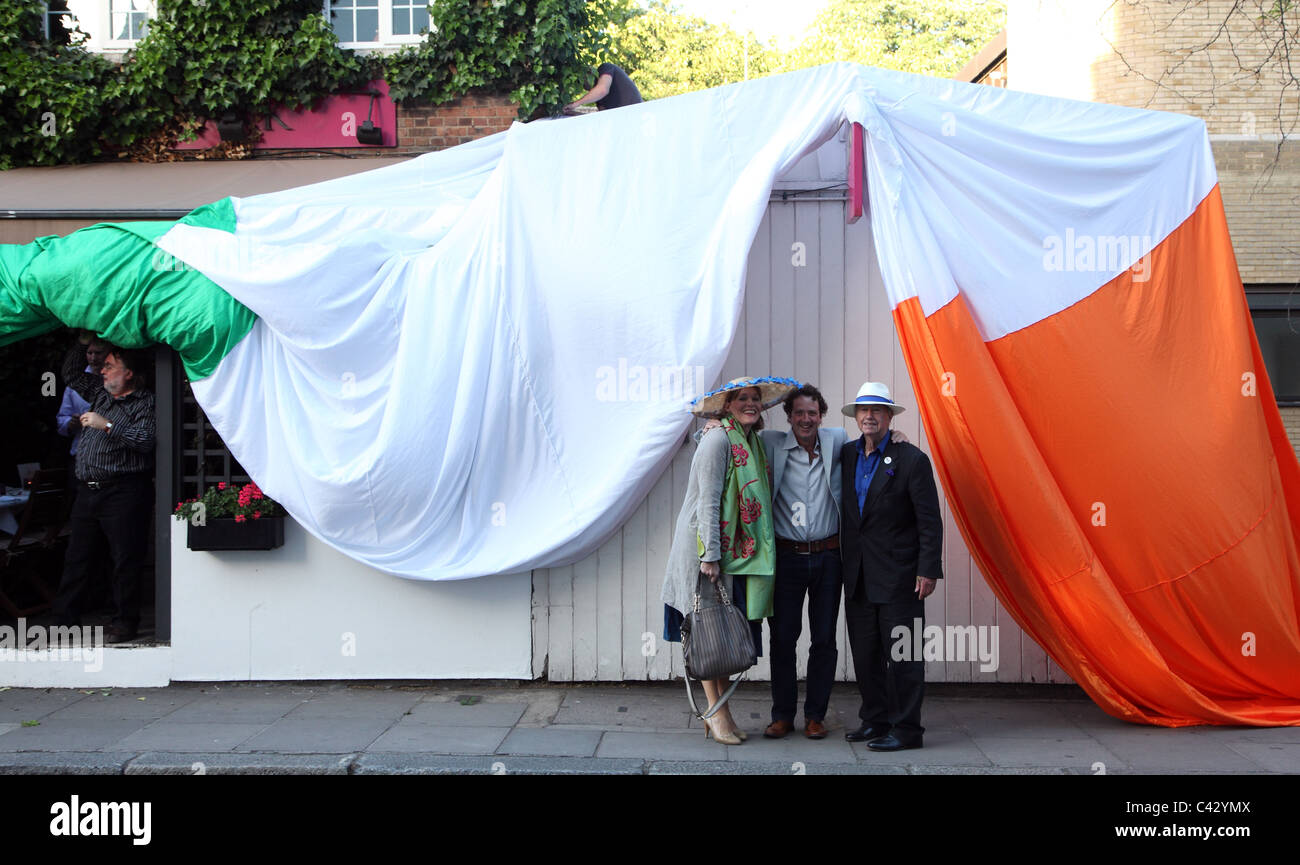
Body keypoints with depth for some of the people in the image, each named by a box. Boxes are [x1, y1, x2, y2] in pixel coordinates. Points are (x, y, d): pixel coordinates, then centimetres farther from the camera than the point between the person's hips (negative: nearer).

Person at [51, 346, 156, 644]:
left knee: (125, 560, -3)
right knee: (77, 558, 10)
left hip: (123, 493, -7)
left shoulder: (145, 402, -5)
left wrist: (108, 425, -20)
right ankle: (65, 618, 17)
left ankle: (125, 622, 7)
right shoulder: (101, 396, 18)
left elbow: (145, 440, -20)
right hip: (87, 490, 8)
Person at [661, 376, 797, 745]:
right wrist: (710, 555, -19)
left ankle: (722, 713, 16)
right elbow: (708, 500, -16)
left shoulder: (752, 440, 14)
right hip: (707, 546, -8)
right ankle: (717, 713, 5)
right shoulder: (718, 439, -12)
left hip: (735, 549, 8)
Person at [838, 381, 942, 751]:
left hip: (898, 575, -6)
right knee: (865, 653, 11)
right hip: (857, 577, 6)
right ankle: (875, 721, 23)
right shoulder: (846, 454, 9)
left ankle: (906, 729, 7)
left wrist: (928, 571, -13)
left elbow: (930, 521, -7)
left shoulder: (911, 459, -6)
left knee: (902, 654, -1)